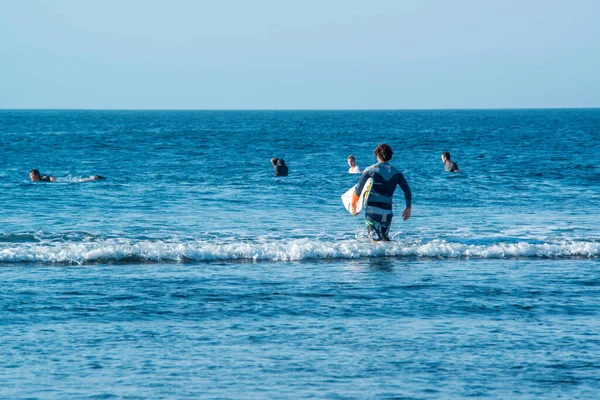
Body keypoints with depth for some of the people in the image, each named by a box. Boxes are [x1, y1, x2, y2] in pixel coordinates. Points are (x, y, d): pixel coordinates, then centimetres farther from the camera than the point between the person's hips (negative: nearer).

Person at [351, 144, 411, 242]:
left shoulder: (370, 170, -2)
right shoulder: (396, 173, 7)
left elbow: (358, 189, 0)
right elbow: (407, 191, 5)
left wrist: (353, 205, 13)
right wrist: (408, 208, 17)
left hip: (373, 210, -3)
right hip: (388, 211, 3)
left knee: (376, 240, -10)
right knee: (385, 238, 20)